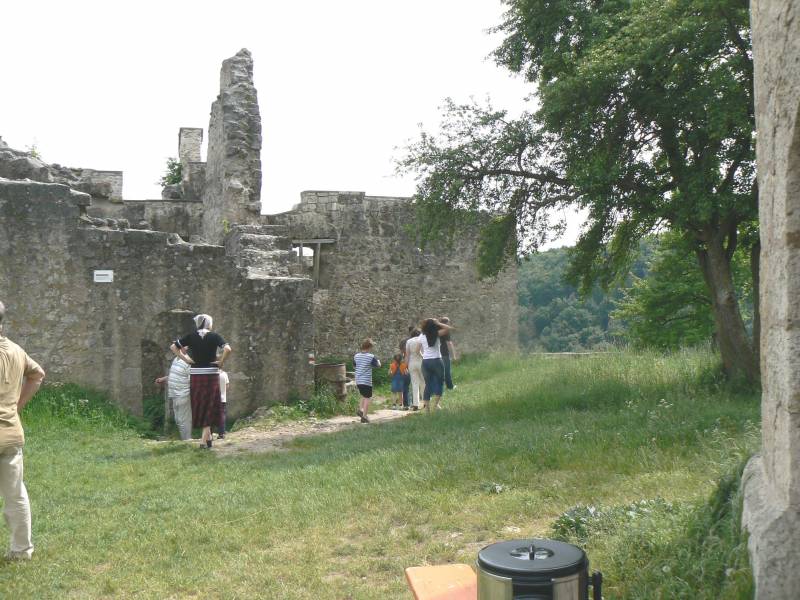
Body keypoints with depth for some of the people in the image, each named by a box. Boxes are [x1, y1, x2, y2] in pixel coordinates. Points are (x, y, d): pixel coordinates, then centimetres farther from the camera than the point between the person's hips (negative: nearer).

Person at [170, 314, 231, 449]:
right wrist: (221, 362, -6)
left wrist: (185, 358, 5)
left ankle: (207, 436, 19)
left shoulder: (191, 336, 4)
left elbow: (173, 347, 4)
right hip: (211, 375, -2)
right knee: (210, 407, 4)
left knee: (200, 407, 12)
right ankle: (204, 440, -4)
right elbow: (227, 349, -18)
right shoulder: (214, 336, -4)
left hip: (195, 375, 3)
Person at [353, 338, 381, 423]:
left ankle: (360, 409, 10)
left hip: (358, 380, 6)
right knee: (367, 398, 0)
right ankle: (364, 416, -2)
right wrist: (378, 361, 20)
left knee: (364, 396, 24)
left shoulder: (356, 356, 5)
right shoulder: (371, 356, -11)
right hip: (367, 380, -6)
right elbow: (378, 366, -2)